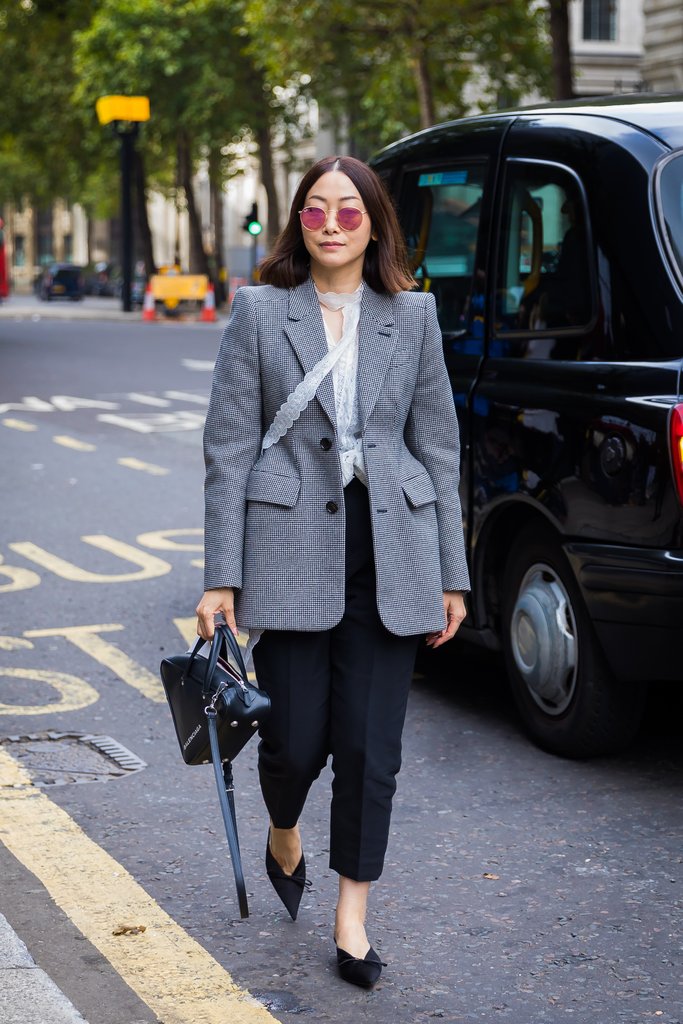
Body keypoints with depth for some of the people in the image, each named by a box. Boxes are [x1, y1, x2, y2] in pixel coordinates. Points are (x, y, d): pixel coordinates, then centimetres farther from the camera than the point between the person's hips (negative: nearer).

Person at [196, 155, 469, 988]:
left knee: (370, 749, 2)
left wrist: (450, 575, 5)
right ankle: (283, 836, 37)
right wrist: (220, 578, -5)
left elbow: (438, 444, 9)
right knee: (295, 741, 1)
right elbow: (228, 448, 0)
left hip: (388, 552, 2)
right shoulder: (259, 311, 2)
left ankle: (352, 919, 16)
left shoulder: (413, 316, 8)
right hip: (292, 550, -1)